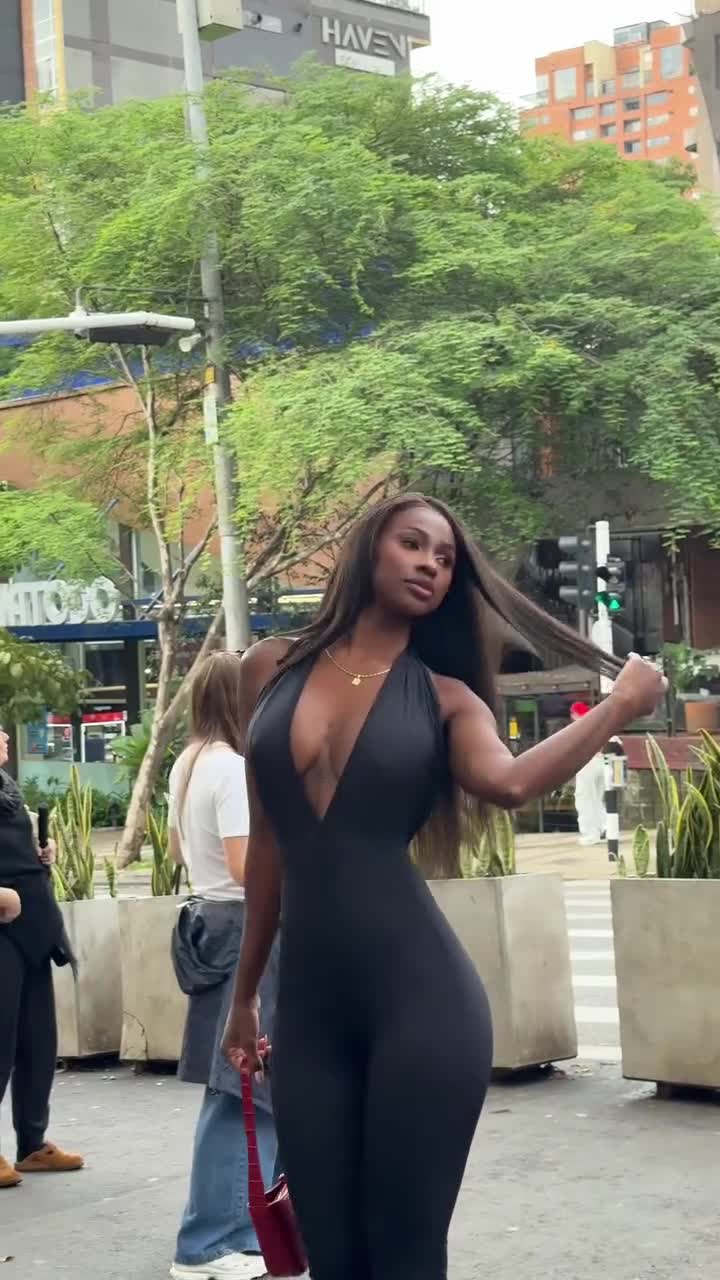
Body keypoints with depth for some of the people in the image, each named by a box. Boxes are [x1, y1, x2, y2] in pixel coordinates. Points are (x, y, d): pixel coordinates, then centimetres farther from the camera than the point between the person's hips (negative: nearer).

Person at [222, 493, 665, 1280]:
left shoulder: (445, 697, 5)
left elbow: (510, 783, -18)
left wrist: (624, 701, -9)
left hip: (420, 996, -2)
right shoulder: (271, 669, 11)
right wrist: (245, 992, 20)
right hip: (307, 1004, 2)